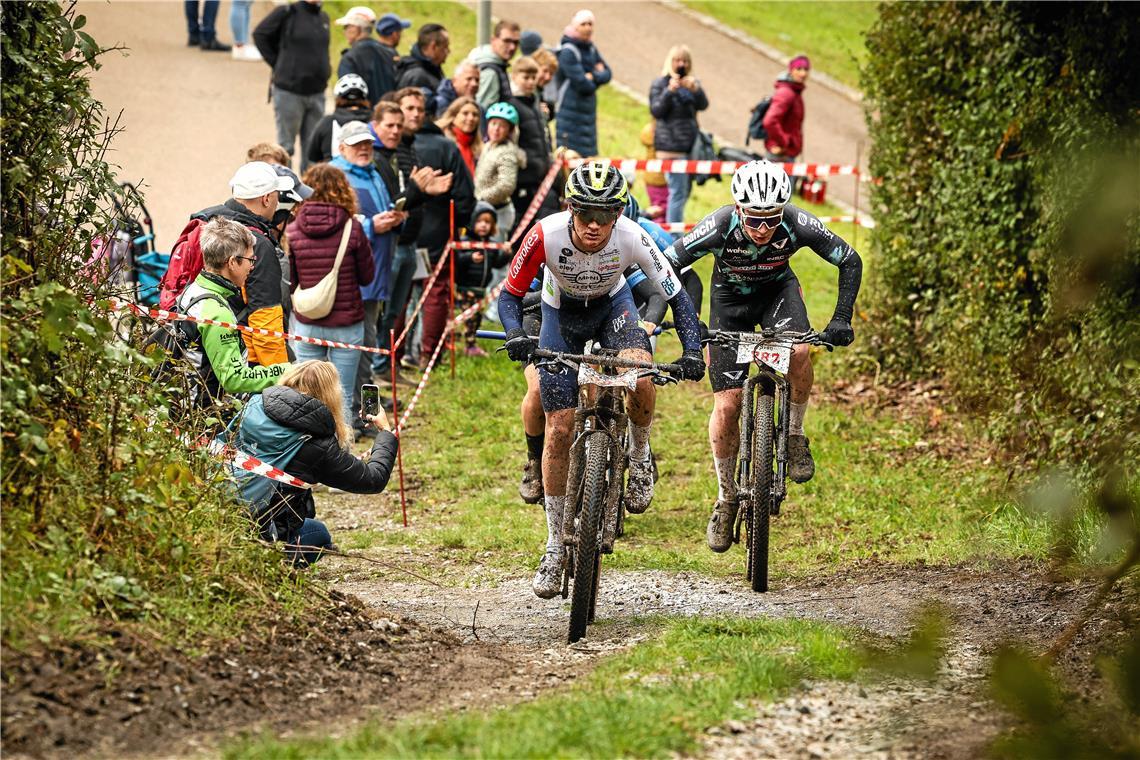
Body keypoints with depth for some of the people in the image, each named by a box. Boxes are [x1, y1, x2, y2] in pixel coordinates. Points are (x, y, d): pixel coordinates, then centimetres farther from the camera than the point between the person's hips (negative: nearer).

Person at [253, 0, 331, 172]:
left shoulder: (323, 18, 11)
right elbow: (260, 34, 0)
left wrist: (325, 68, 8)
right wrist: (276, 64, -2)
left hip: (316, 92, 5)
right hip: (289, 91, -5)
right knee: (286, 146, 1)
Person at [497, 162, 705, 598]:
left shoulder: (631, 238, -32)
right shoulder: (546, 235, -33)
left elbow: (677, 297, -23)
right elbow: (510, 296, -22)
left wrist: (692, 351, -37)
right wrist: (516, 336, -43)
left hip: (612, 306, 0)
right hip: (562, 315, 0)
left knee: (640, 375, -33)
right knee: (559, 429, -4)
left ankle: (640, 459, -2)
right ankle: (555, 547, 10)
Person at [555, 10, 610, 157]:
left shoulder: (591, 49, 10)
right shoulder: (568, 52, -14)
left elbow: (607, 74, 8)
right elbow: (583, 85, -18)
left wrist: (592, 76, -12)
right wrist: (598, 75, 0)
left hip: (588, 112, 8)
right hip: (571, 111, -8)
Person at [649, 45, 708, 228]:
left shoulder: (691, 83, 16)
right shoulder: (660, 84, 0)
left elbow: (703, 104, 1)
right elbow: (656, 110, -10)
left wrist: (696, 89, -19)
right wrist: (670, 91, -23)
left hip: (690, 143, 7)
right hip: (671, 146, -7)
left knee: (685, 192, 10)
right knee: (678, 192, -13)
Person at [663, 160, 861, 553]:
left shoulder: (797, 225, -31)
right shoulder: (719, 227, -34)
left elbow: (850, 261, -18)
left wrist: (841, 319, -26)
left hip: (778, 289, 0)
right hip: (730, 298, 0)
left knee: (798, 352, -33)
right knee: (726, 406, -7)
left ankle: (794, 435, -8)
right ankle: (726, 498, 11)